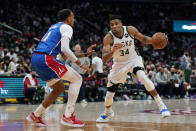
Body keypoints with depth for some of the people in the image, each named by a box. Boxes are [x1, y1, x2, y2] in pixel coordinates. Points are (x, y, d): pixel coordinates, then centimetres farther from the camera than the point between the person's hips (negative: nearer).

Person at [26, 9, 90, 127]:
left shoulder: (54, 26, 28)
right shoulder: (67, 27, 0)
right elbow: (65, 49, -12)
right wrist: (80, 64, -9)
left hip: (35, 59, 9)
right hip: (46, 59, -9)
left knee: (59, 89, 22)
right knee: (77, 79, -3)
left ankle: (36, 115, 22)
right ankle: (68, 116, -9)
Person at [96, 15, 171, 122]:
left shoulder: (130, 30, -19)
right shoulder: (108, 38, -24)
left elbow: (143, 39, -1)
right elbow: (104, 59, -30)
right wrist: (113, 51, -51)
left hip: (133, 58, -1)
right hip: (119, 63, 1)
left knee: (142, 76, -32)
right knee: (109, 94, 4)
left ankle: (160, 104, -25)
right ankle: (108, 113, 37)